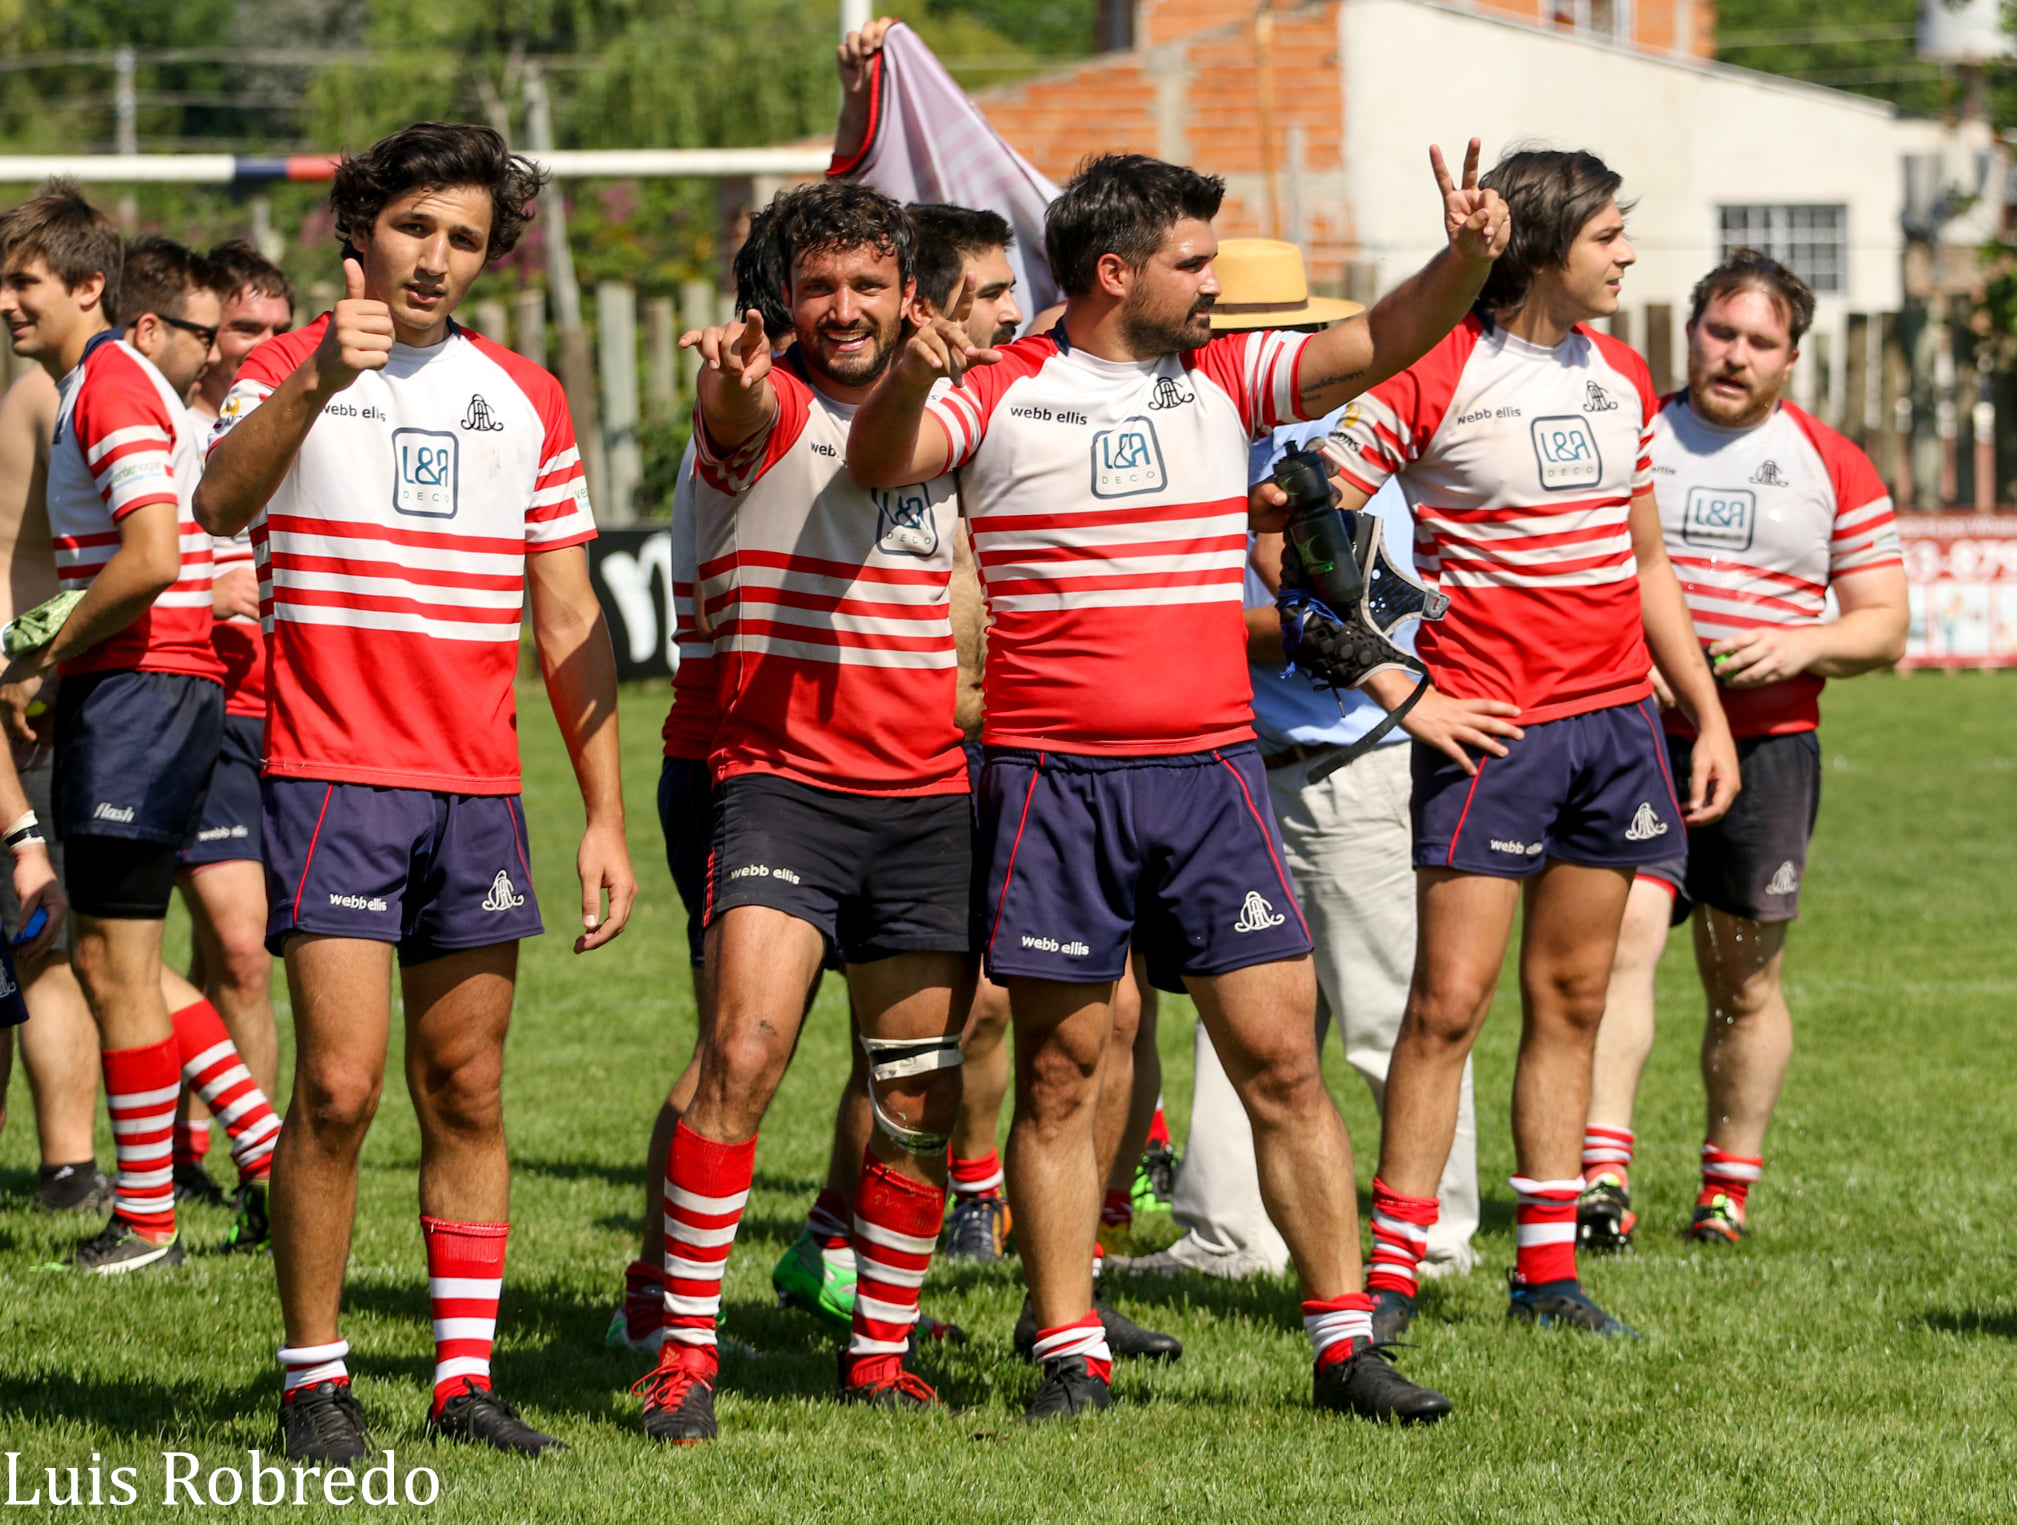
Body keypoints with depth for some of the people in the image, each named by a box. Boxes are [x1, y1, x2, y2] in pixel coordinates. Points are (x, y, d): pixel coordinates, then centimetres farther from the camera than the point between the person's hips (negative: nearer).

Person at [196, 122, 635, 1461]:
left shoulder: (526, 399, 12)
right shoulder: (293, 372, -1)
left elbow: (569, 622, 14)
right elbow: (220, 504, -23)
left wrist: (606, 815, 8)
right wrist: (321, 378, -39)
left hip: (478, 787, 4)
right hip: (332, 776, -4)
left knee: (470, 1095, 6)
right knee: (341, 1085, -11)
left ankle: (467, 1377, 13)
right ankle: (315, 1384, -1)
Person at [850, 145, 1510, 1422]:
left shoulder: (1227, 379, 9)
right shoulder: (1002, 391, 1)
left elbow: (1382, 345, 2)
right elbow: (880, 464, -9)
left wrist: (1469, 257, -16)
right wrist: (910, 378, -30)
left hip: (1210, 768, 3)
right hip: (1053, 776, -3)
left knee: (1282, 1059, 0)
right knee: (1060, 1074, 1)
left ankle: (1345, 1343, 4)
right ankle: (1071, 1353, 8)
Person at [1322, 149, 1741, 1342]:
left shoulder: (1621, 374, 12)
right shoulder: (1432, 374, -10)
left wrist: (1709, 714, 17)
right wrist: (1400, 696, -12)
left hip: (1619, 721, 6)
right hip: (1491, 732, -6)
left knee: (1573, 1000, 9)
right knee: (1450, 1002, -7)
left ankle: (1549, 1268, 14)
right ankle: (1392, 1274, -2)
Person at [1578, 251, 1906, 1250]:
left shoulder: (1833, 469, 7)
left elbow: (1884, 624, 7)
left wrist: (1800, 647, -12)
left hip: (1767, 746, 1)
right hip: (1634, 740, -1)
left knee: (1745, 986, 7)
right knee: (1623, 935, -19)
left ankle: (1729, 1189, 22)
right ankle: (1601, 1178, -25)